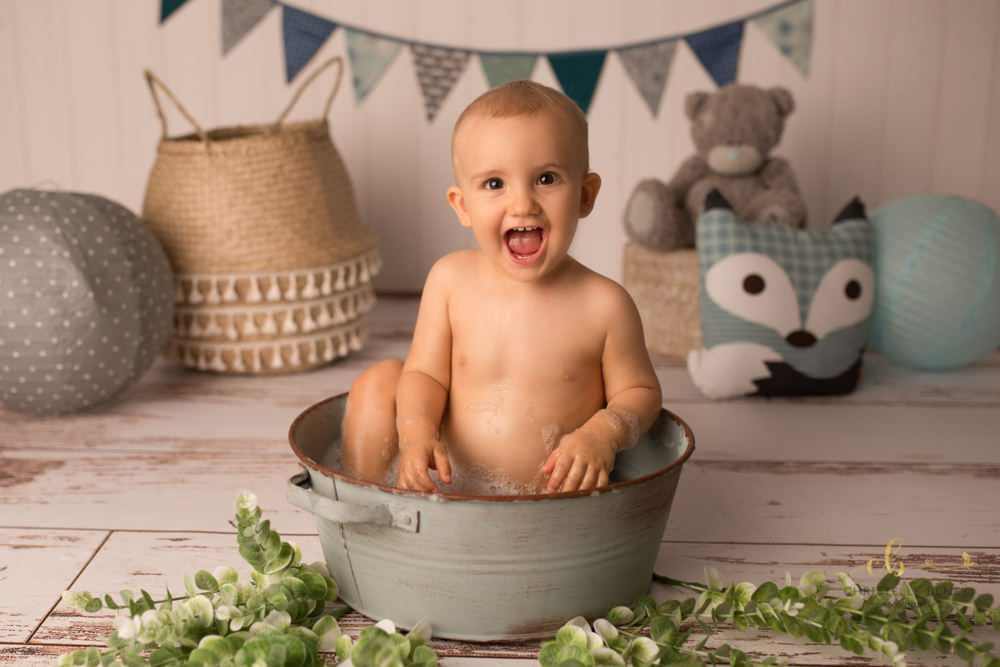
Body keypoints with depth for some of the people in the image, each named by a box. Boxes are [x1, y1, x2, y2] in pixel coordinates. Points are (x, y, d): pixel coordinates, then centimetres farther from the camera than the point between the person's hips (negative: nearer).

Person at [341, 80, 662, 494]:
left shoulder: (603, 304, -13)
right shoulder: (450, 280, -6)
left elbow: (640, 392, -1)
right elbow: (425, 373, -1)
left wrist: (602, 434, -22)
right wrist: (416, 432, -21)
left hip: (550, 504, -2)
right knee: (378, 379, -6)